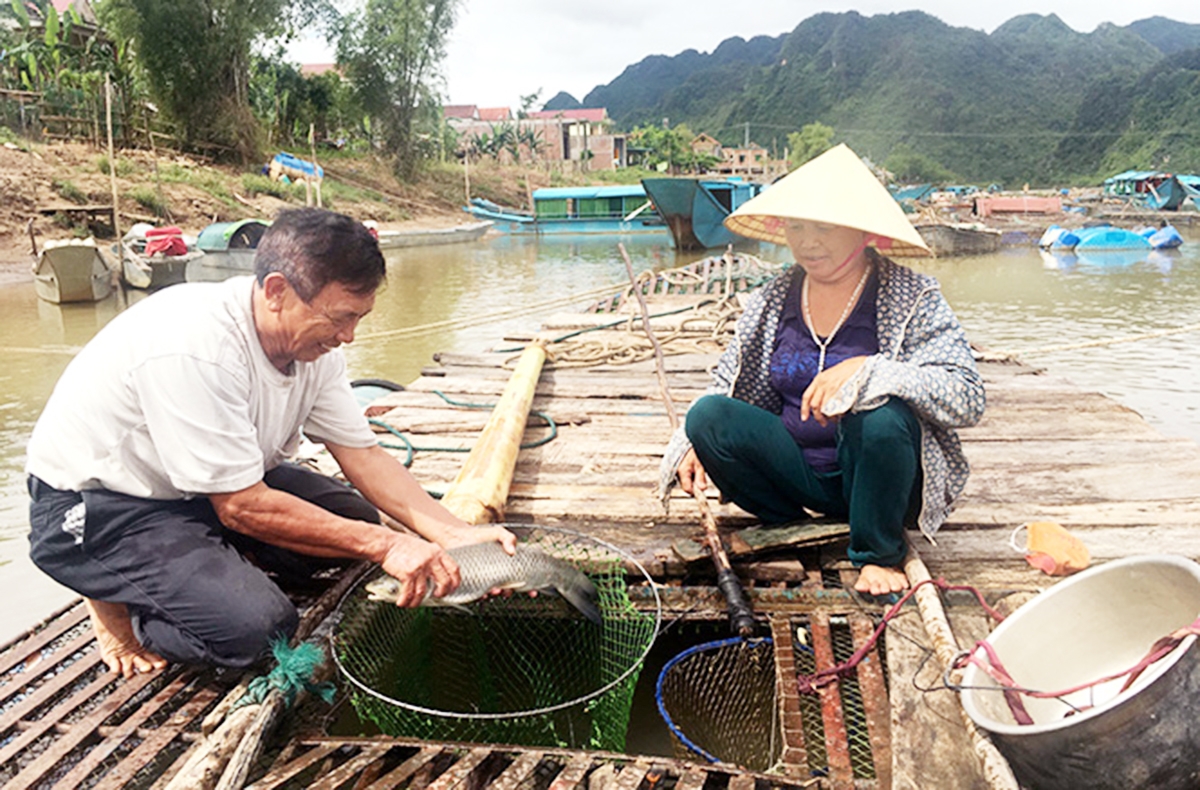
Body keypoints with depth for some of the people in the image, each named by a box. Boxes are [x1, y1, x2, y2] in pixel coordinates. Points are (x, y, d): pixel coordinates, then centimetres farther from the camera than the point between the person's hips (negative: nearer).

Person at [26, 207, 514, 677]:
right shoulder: (195, 349, -34)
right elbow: (243, 507, -30)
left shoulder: (313, 342, -9)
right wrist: (383, 545, -29)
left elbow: (363, 455, -6)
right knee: (253, 626, -24)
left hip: (209, 488, 8)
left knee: (356, 517, -5)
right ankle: (119, 605, 3)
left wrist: (454, 534, -19)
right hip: (95, 508, -8)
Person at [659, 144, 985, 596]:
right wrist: (696, 443, -7)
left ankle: (879, 553, -6)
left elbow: (967, 398, -20)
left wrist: (867, 370, -33)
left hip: (880, 481, -2)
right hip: (797, 474, 3)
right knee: (708, 415, -18)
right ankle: (793, 527, 0)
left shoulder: (911, 298, -8)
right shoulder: (772, 301, 5)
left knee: (881, 416, -34)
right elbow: (728, 389, 12)